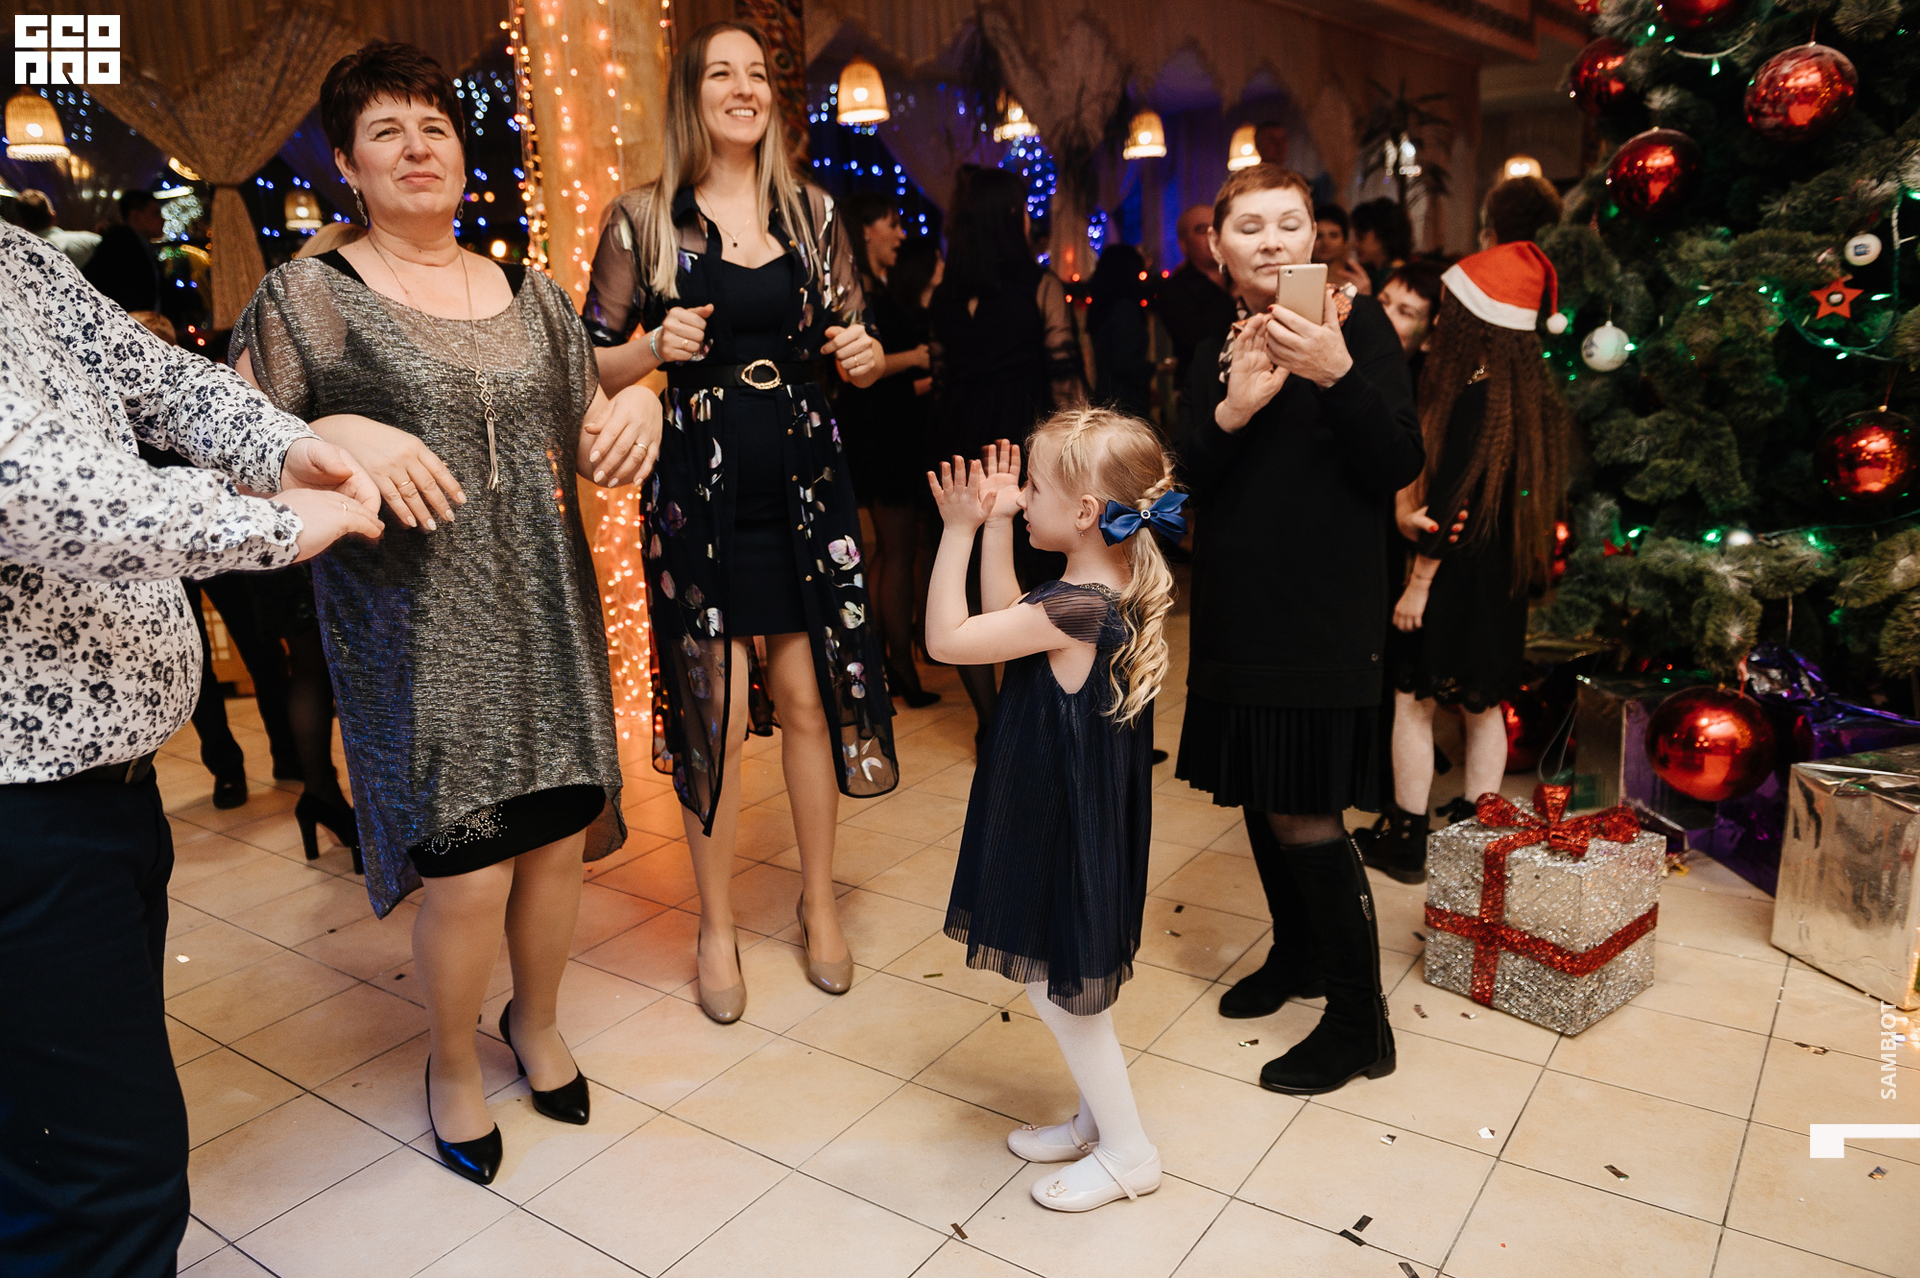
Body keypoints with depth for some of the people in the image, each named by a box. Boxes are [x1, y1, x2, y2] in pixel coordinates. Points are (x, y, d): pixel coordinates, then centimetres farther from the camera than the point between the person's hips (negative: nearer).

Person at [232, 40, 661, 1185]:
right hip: (416, 626, -4)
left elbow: (589, 448, 16)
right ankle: (454, 1065, 27)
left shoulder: (533, 296, 11)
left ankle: (537, 1021, 39)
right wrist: (337, 435, -20)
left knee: (560, 832, 10)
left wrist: (638, 409, -5)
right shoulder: (310, 294, 0)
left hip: (546, 611, 4)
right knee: (466, 873, -4)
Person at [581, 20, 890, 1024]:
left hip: (806, 477, 2)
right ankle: (716, 924, 21)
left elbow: (852, 346, 16)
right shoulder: (643, 219, 1)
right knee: (712, 705, 1)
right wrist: (654, 347, -16)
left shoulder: (814, 215, 9)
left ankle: (818, 900, 26)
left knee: (809, 691, 6)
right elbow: (589, 366, 3)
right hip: (699, 485, -2)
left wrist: (866, 356, -6)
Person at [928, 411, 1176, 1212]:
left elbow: (946, 638, -23)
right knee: (1066, 982, 24)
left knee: (1057, 989, 9)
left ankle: (1128, 1152, 27)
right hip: (1083, 819, 9)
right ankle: (1097, 1119, 42)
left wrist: (960, 529, -19)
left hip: (1063, 834, -9)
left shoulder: (1073, 609, -29)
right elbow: (1005, 620, 10)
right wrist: (996, 525, 4)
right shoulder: (1120, 588, 0)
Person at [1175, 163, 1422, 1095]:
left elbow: (1400, 468, -12)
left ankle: (1360, 1022, 11)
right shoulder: (1216, 352, 10)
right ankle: (1298, 951, 38)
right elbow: (1193, 487, 4)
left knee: (1304, 813, -5)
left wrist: (1339, 375, -27)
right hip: (1236, 610, 6)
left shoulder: (1357, 325, -5)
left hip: (1323, 616, -6)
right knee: (1258, 796, 16)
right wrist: (1229, 413, -15)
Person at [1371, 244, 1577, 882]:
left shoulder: (1473, 400, -20)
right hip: (1502, 583, 8)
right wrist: (1412, 507, 2)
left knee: (1412, 701, 3)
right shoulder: (1529, 395, 7)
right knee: (1483, 706, 15)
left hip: (1454, 580, -8)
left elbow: (1453, 503, -20)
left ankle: (1407, 842, 11)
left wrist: (1418, 582, -14)